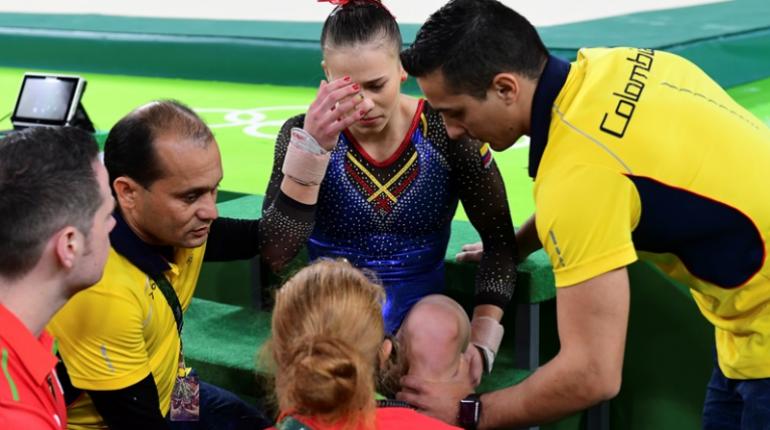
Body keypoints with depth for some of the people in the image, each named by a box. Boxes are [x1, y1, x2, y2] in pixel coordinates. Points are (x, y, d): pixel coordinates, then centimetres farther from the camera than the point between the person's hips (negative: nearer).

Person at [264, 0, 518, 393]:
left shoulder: (444, 132, -6)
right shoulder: (304, 133, -6)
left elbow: (499, 240, 0)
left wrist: (482, 343, -11)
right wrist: (311, 150, -24)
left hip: (419, 304, 1)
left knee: (436, 328, -35)